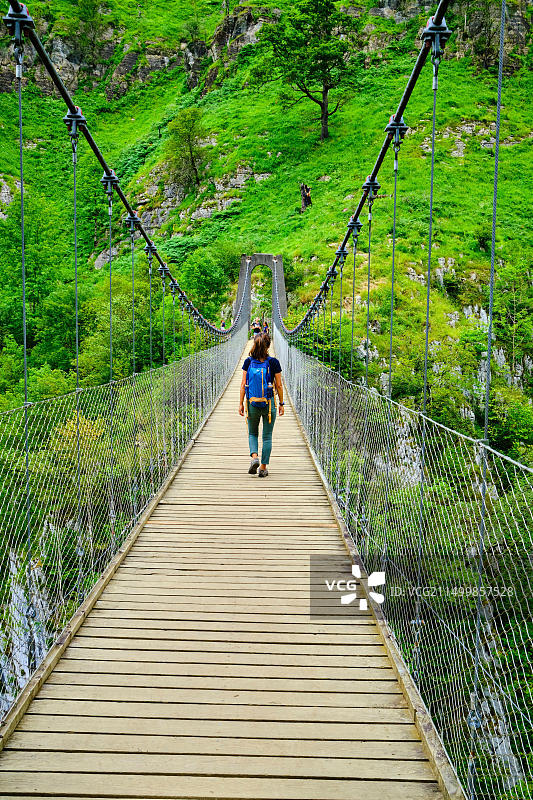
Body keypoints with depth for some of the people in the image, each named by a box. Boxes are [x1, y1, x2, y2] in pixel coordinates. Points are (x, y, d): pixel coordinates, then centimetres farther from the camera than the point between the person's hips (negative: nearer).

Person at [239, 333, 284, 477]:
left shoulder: (248, 361, -3)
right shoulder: (273, 362, -6)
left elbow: (243, 384, -3)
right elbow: (279, 386, -3)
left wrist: (241, 403, 4)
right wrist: (281, 404, 7)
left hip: (252, 402, 1)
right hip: (269, 403, -1)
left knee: (252, 433, 19)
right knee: (267, 436, 9)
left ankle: (254, 456, -6)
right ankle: (263, 467, 9)